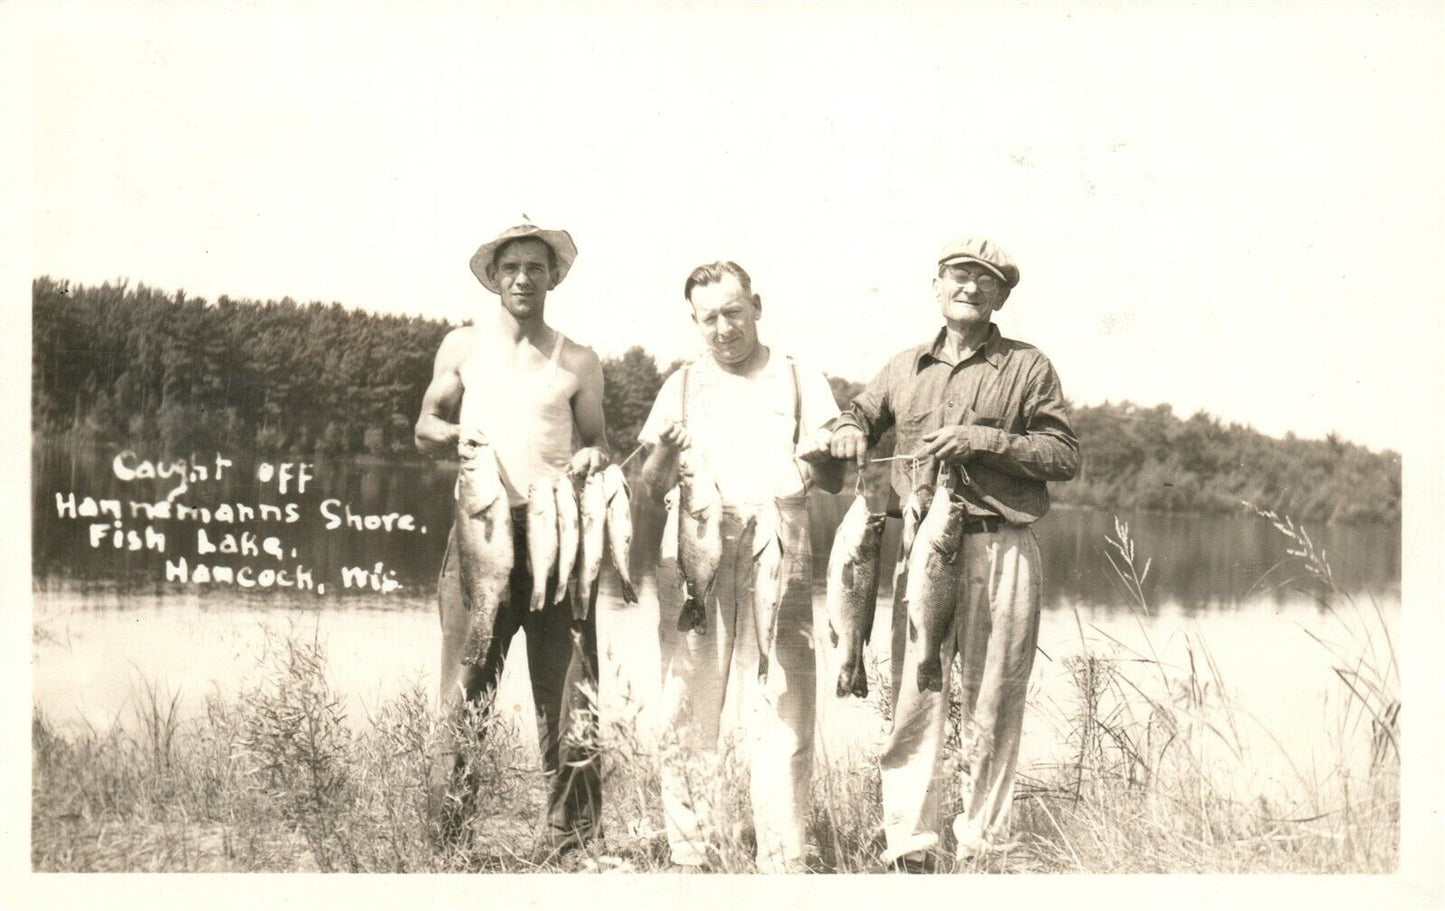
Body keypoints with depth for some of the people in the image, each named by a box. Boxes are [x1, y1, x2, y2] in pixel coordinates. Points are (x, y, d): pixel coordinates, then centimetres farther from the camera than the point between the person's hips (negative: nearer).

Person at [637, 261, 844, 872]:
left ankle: (784, 861, -5)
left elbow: (836, 479, 10)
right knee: (686, 709, -3)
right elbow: (650, 488, 14)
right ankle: (687, 857, 3)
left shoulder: (801, 382, 15)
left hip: (779, 553, -1)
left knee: (784, 710, -8)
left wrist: (813, 461, -12)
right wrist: (666, 453, -7)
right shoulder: (682, 386, 18)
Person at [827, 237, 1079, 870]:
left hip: (1001, 550, -2)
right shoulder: (905, 368, 18)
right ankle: (909, 849, 2)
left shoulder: (1028, 367, 8)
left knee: (992, 707, -1)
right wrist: (848, 432, 9)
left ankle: (981, 847, 9)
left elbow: (1065, 456, 1)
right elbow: (861, 413, 33)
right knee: (912, 698, -3)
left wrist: (982, 440, -9)